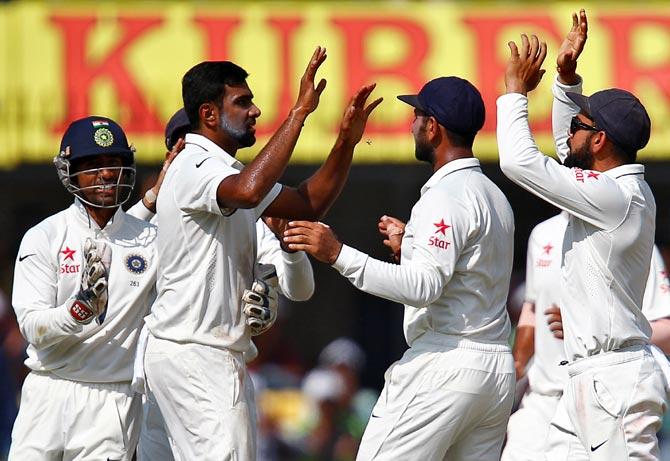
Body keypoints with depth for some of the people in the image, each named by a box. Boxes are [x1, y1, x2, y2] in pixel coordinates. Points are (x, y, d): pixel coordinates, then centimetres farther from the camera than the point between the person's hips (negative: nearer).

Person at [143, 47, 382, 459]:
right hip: (191, 356, -11)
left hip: (220, 357, 11)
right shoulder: (194, 168, -14)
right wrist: (300, 112, -32)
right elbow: (249, 191, -36)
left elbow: (309, 204, 21)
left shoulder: (226, 172, 20)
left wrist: (347, 142, 7)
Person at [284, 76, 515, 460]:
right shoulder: (496, 197, 19)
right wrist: (411, 244, 32)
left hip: (444, 368, -10)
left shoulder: (445, 197, -12)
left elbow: (425, 286, -25)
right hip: (499, 371, 10)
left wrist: (339, 255, -27)